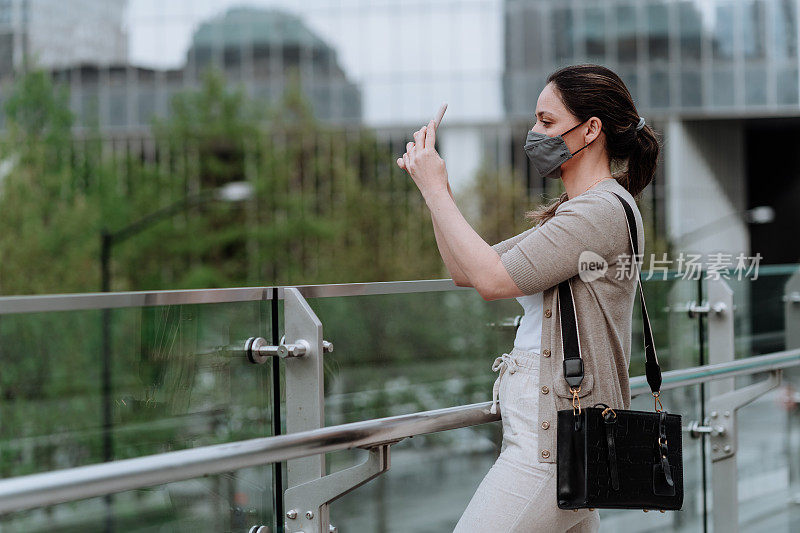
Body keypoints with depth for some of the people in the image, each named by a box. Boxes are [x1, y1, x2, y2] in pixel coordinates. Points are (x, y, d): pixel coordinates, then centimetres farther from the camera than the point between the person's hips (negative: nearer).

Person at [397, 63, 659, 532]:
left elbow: (493, 278, -18)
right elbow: (466, 272, 19)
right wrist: (435, 188, 9)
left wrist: (436, 190, -10)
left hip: (553, 442, -10)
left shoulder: (604, 211, -13)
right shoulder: (571, 213, 19)